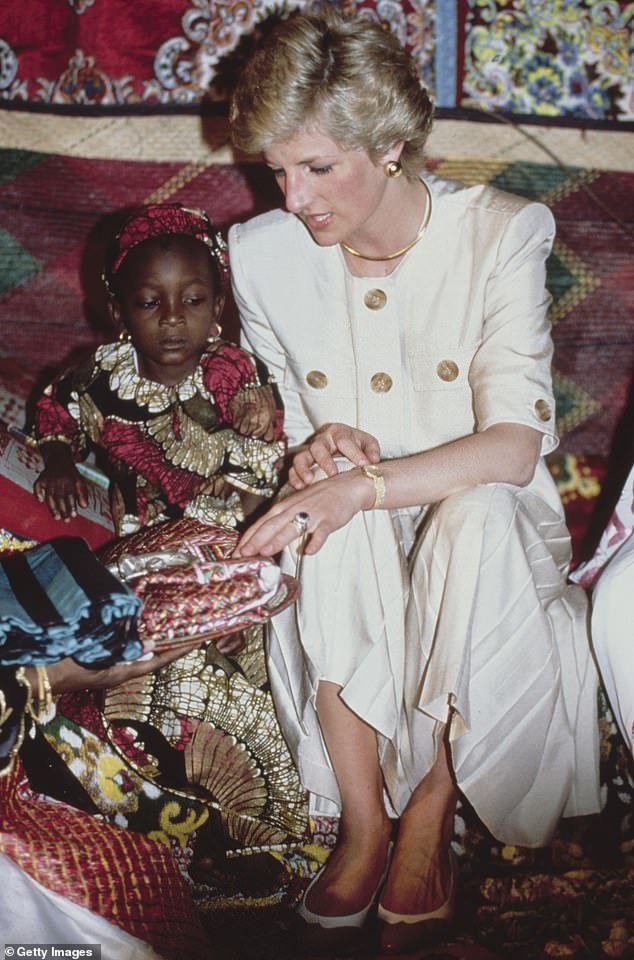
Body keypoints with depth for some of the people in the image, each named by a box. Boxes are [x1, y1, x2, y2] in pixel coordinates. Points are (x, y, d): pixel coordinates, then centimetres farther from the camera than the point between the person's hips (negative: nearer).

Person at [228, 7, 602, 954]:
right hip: (352, 529, 2)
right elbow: (275, 420, 9)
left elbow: (513, 445, -20)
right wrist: (314, 449, -15)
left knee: (476, 517, -36)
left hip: (482, 511, -1)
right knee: (337, 531, -34)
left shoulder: (500, 234, -13)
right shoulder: (264, 252, -5)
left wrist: (365, 483, -33)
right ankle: (364, 825, -23)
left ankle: (429, 817, -20)